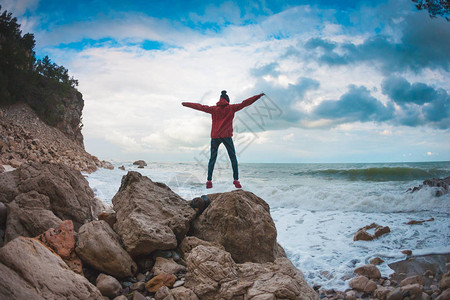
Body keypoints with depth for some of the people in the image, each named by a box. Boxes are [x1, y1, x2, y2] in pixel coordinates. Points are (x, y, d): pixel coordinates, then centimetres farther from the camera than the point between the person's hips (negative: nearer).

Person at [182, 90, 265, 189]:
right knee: (233, 158, 4)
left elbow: (200, 107, 14)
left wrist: (185, 104, 24)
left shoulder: (213, 109, 9)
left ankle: (209, 180, 3)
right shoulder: (231, 108, 5)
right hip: (227, 136, -2)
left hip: (215, 136, 2)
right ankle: (236, 180, -3)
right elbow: (244, 103, 5)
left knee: (212, 158, 7)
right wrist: (258, 96, 9)